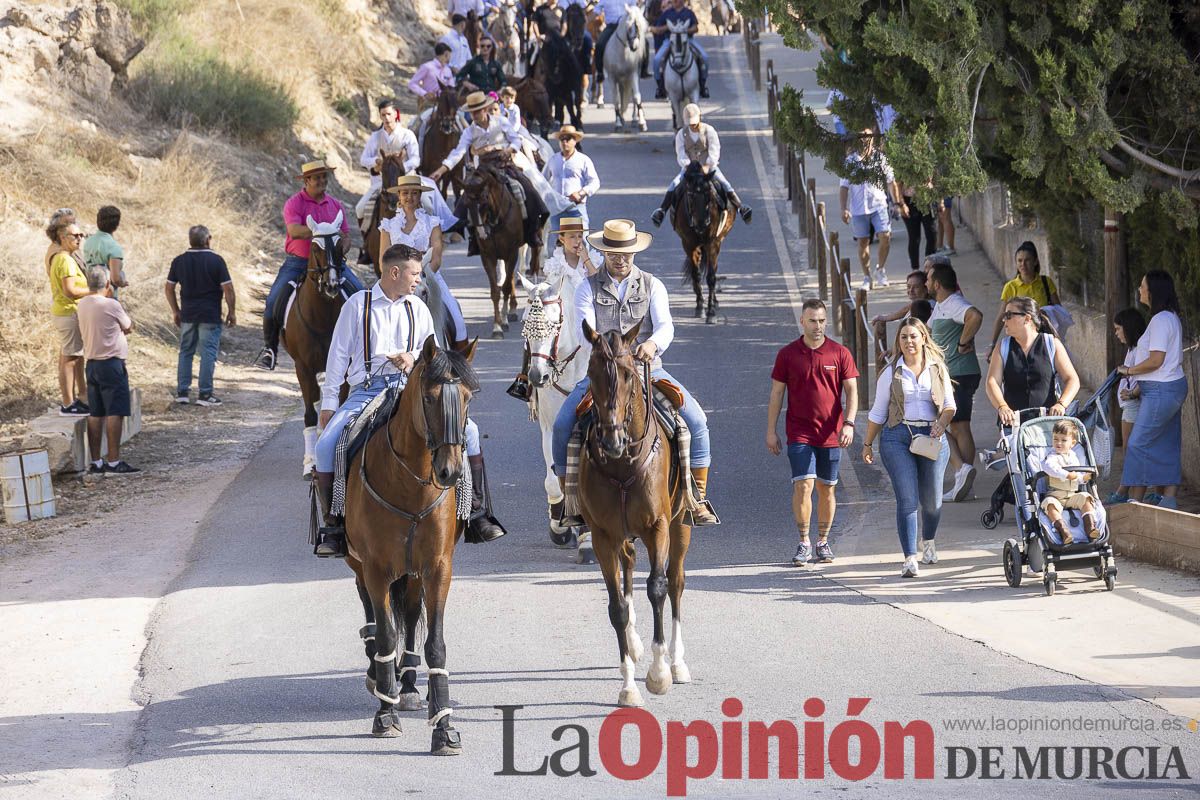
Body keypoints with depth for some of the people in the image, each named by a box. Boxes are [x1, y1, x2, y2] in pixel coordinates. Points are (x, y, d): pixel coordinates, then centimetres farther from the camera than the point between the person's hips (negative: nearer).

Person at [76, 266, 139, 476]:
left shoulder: (83, 304, 7)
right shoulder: (111, 305, -13)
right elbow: (128, 327, 2)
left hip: (92, 363, 7)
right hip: (111, 364, -7)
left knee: (96, 414, 9)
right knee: (115, 413, -7)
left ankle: (96, 462, 10)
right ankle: (113, 462, -11)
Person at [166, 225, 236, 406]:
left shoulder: (179, 261, 3)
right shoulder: (216, 261, -9)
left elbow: (168, 287, 7)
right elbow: (228, 289, -10)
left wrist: (175, 311, 16)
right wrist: (232, 312, 0)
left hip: (187, 315, 4)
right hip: (210, 315, -4)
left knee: (185, 352, 13)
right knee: (208, 354, 0)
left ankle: (182, 391, 12)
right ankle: (205, 393, -1)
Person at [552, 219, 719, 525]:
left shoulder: (652, 286, 5)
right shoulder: (588, 289, 3)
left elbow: (665, 327, -10)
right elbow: (586, 331, -11)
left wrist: (652, 343, -35)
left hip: (648, 371, 0)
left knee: (696, 419, -19)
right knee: (563, 426, -20)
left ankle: (699, 500, -9)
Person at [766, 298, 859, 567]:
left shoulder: (840, 353, 2)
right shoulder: (787, 354, 1)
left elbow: (851, 391, 1)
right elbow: (776, 394, 6)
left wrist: (849, 423, -12)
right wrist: (771, 431, 3)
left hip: (831, 434, 1)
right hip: (799, 432, -1)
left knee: (827, 489, 8)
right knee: (803, 484, -12)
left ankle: (823, 542, 20)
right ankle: (804, 542, -4)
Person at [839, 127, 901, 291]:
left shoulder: (880, 158, 3)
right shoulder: (850, 161, 2)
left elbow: (891, 183, 10)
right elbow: (844, 187, 4)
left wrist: (897, 203, 6)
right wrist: (844, 209, -4)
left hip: (879, 205, 0)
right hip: (858, 208, 0)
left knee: (885, 236, -14)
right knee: (863, 243, 4)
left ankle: (880, 268, 9)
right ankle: (867, 277, 15)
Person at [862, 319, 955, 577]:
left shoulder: (938, 369, 9)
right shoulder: (891, 373, 6)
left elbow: (949, 405, 10)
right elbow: (878, 412, 12)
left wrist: (941, 424, -10)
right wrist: (867, 444, 12)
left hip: (931, 437, 2)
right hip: (898, 436, -2)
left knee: (932, 500, 7)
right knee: (907, 499, -11)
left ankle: (928, 541, 38)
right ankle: (910, 558, -13)